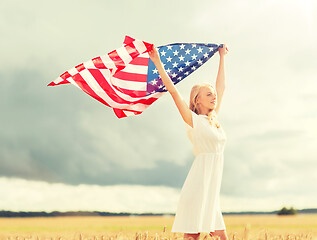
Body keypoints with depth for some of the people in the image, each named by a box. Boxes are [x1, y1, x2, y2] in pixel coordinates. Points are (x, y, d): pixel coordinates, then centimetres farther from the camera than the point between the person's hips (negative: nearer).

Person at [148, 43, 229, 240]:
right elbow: (173, 91, -9)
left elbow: (221, 86, 26)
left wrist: (222, 57, 34)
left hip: (212, 190, 8)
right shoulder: (194, 120, -2)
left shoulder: (214, 119, 16)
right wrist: (158, 64, -11)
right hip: (198, 185, -7)